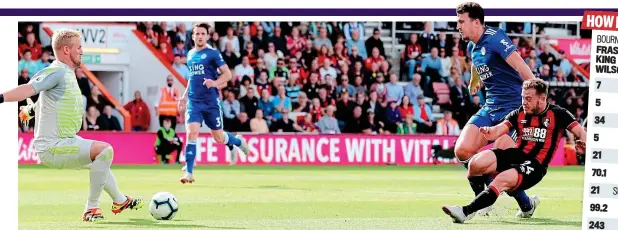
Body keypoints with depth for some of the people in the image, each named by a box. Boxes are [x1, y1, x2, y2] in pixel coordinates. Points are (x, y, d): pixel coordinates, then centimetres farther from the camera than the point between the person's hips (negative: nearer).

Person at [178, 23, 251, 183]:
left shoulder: (213, 53, -5)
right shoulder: (190, 55, 12)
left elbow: (228, 74, -8)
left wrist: (215, 83, -26)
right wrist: (185, 96, 20)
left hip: (211, 102, -4)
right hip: (194, 102, 4)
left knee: (218, 137, 6)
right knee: (191, 133, -13)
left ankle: (238, 142, 41)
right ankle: (189, 173, -12)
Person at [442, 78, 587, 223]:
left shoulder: (557, 114, 1)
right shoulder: (519, 114, 11)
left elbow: (581, 132, -3)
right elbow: (498, 131, 0)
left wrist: (583, 143, -27)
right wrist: (489, 132, -24)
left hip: (535, 166, -5)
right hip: (515, 155, 5)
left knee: (501, 180, -33)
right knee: (475, 163, -20)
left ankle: (465, 212, -35)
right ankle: (481, 200, 4)